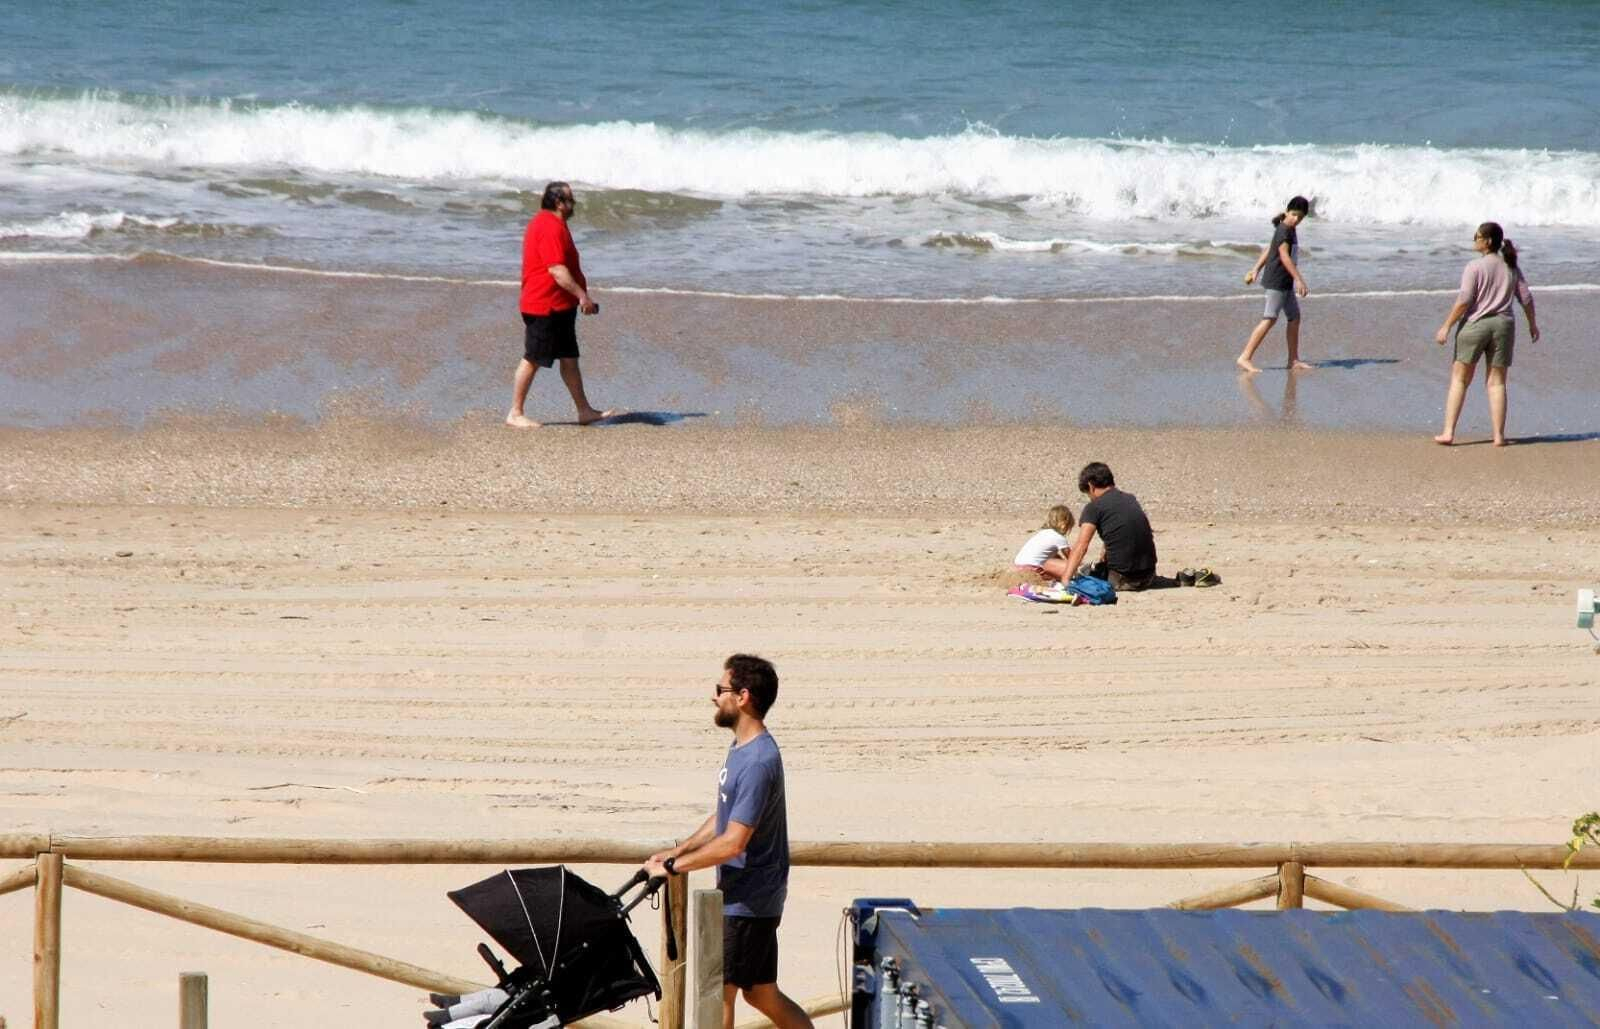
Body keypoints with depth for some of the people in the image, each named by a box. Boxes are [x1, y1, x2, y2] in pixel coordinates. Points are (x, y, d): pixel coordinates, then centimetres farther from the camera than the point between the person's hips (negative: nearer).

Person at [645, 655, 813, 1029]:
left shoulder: (759, 763, -24)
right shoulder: (741, 748, 9)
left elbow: (733, 842, -26)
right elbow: (722, 818, 21)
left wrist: (674, 866, -18)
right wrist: (677, 851, 11)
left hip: (748, 901, -10)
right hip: (741, 896, 10)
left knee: (719, 991, -3)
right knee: (761, 993, 14)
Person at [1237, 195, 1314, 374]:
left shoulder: (1289, 230, 14)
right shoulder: (1283, 230, -16)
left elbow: (1268, 250, 21)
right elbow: (1284, 256, -24)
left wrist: (1256, 270, 24)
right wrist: (1299, 279, -28)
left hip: (1285, 283, 10)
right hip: (1276, 281, -10)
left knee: (1294, 318, 13)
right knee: (1269, 319, -13)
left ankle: (1294, 361, 19)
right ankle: (1245, 357, -15)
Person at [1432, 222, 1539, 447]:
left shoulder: (1474, 267, -10)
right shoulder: (1511, 267, 6)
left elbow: (1464, 301, -15)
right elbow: (1526, 298, 8)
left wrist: (1446, 327, -10)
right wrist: (1533, 324, 22)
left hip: (1475, 325, -4)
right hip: (1503, 325, 4)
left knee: (1459, 379, 7)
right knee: (1496, 382, 9)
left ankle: (1448, 432, 2)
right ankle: (1499, 435, 4)